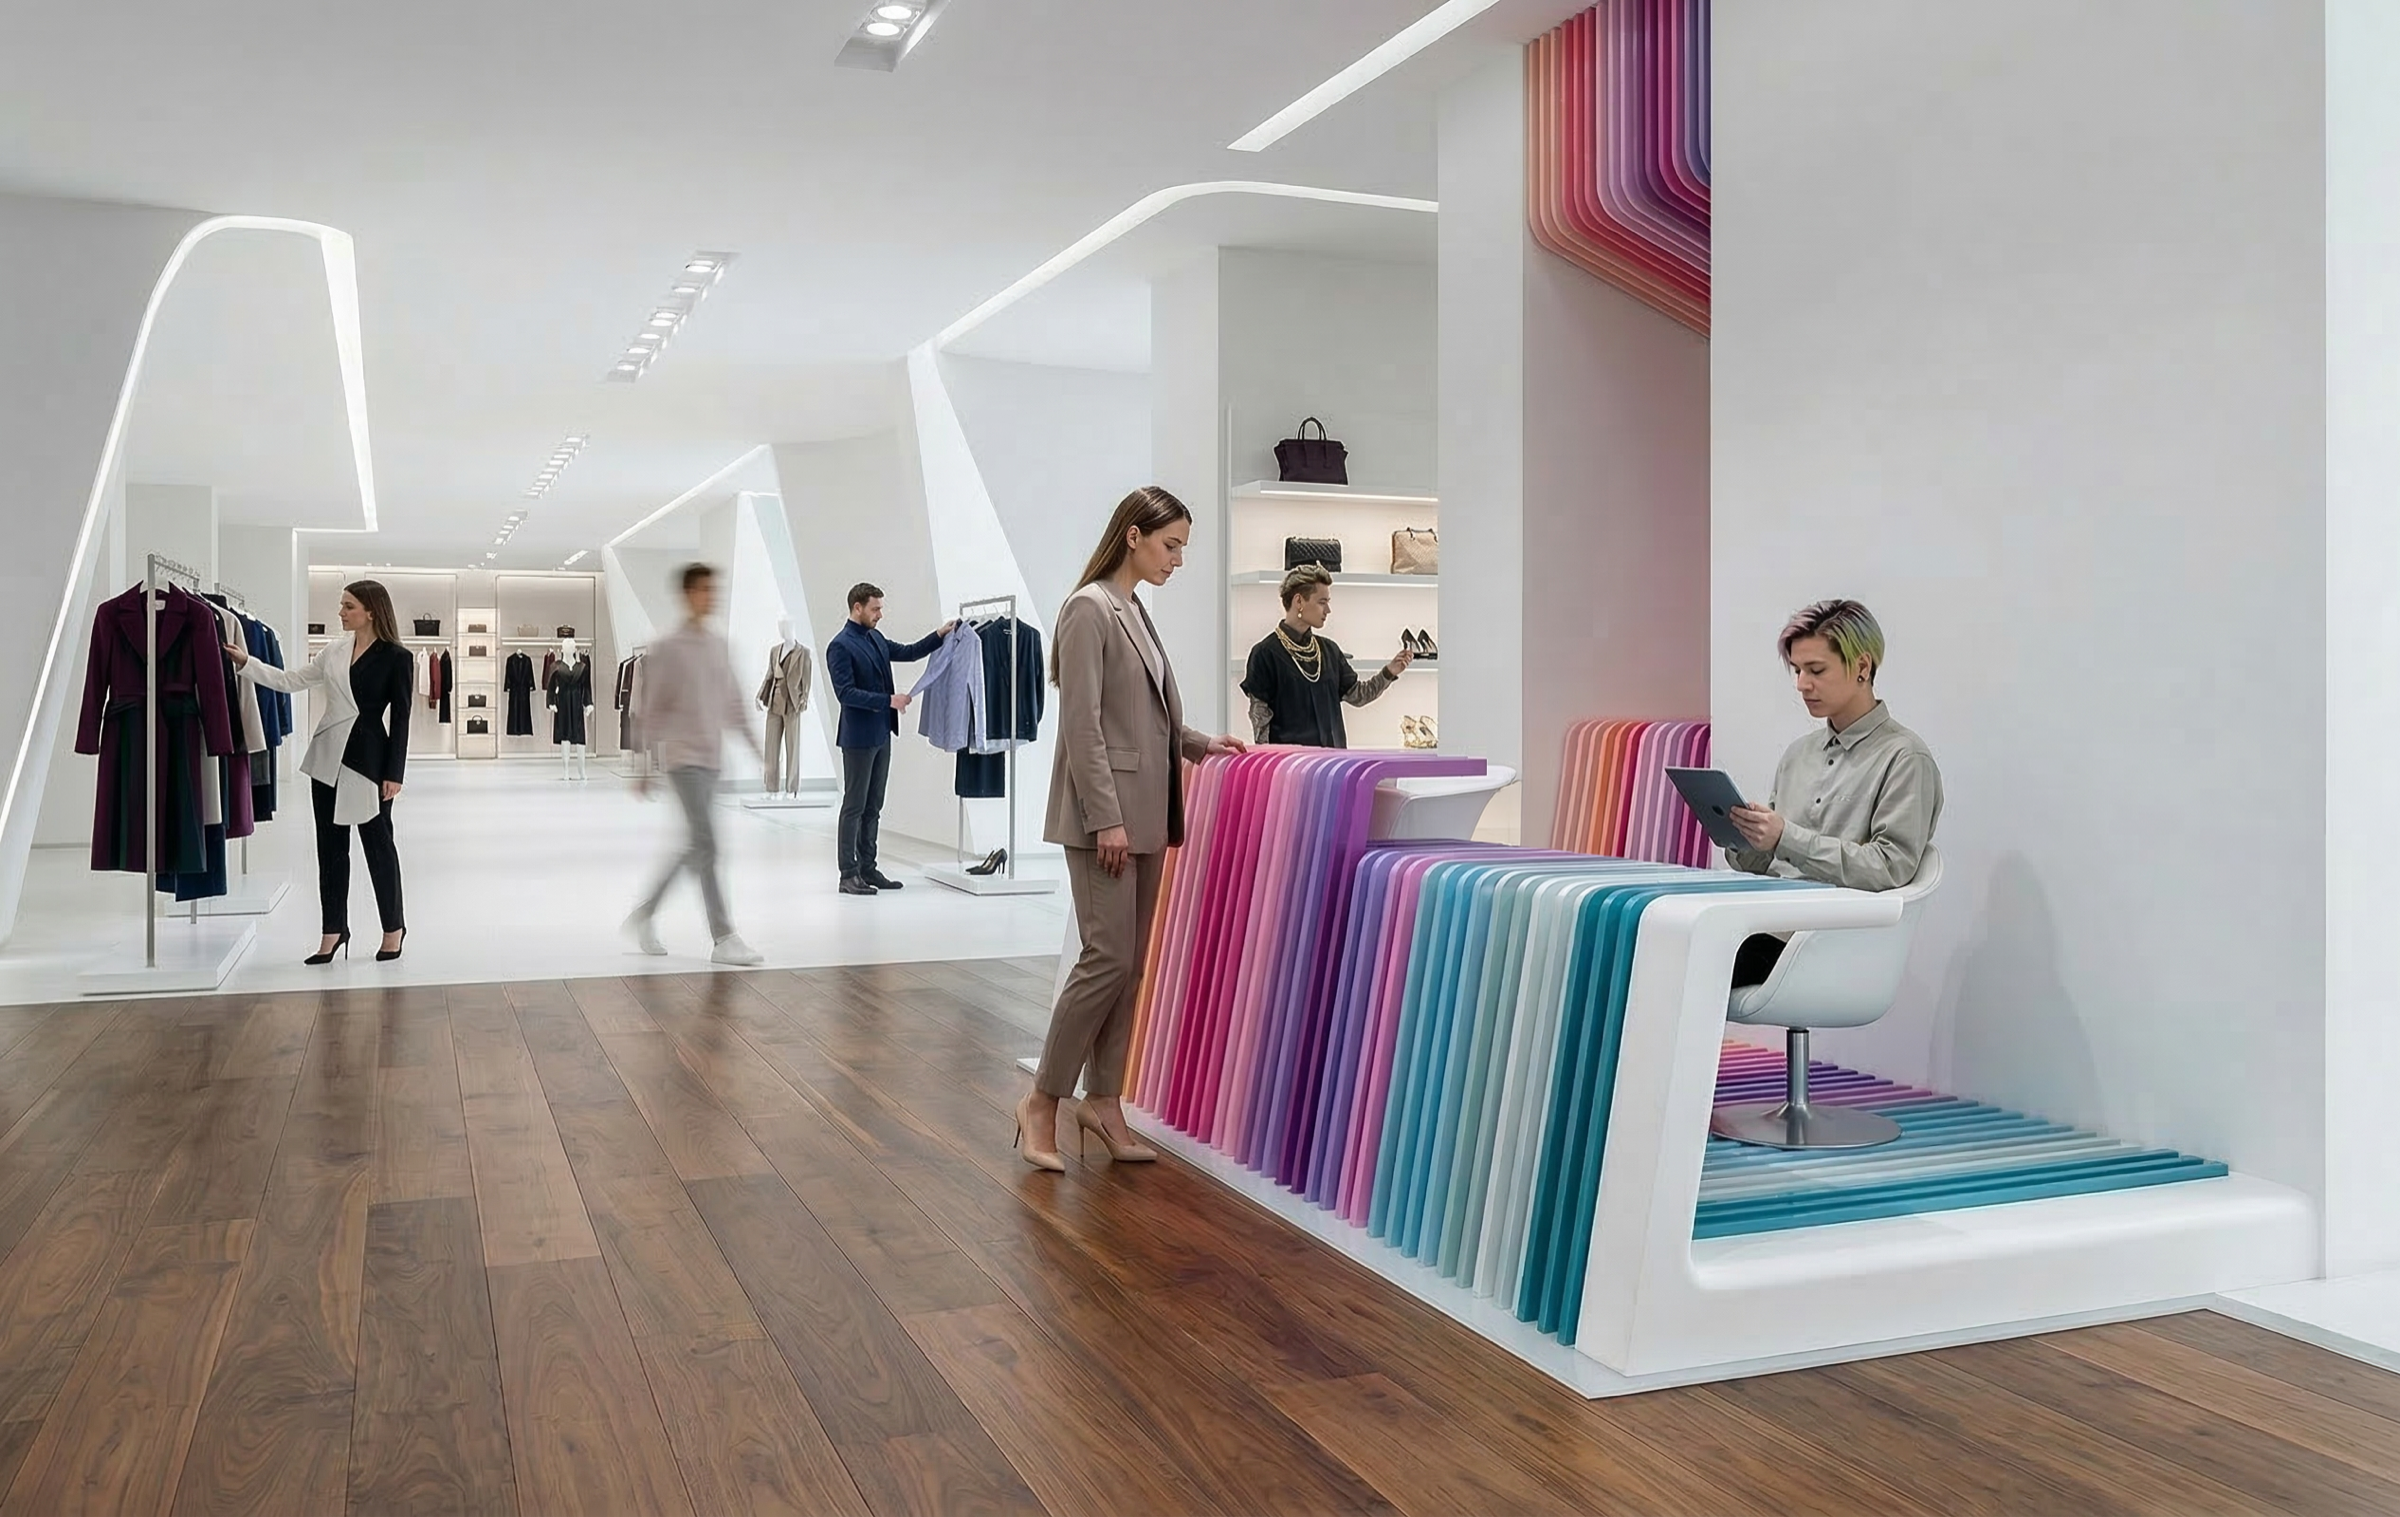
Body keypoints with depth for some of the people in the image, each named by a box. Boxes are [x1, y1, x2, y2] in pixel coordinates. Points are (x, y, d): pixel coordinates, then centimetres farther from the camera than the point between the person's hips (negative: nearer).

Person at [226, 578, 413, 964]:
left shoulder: (397, 658, -8)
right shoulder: (335, 651, 8)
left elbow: (400, 718, -8)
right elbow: (289, 680, 16)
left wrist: (393, 773, -10)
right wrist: (245, 663, 6)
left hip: (368, 758, -6)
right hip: (328, 757, 6)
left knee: (377, 842, 3)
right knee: (331, 845, 9)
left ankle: (394, 928, 16)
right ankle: (333, 929, 18)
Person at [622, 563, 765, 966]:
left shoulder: (719, 645, 12)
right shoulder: (666, 649, -7)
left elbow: (733, 703, 16)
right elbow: (651, 711, -6)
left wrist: (756, 749, 13)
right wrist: (646, 767, -7)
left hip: (712, 759, 7)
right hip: (683, 758, -7)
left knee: (695, 846, 12)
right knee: (706, 845, -11)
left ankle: (644, 914, 28)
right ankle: (724, 938, -10)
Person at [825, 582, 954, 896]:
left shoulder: (875, 638, 11)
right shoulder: (840, 646, -14)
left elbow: (906, 653, 23)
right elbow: (845, 692, -20)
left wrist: (939, 635, 12)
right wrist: (888, 701, -22)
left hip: (881, 734, 8)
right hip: (858, 737, -8)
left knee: (873, 806, 12)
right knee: (854, 806, -2)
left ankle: (867, 869, 20)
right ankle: (848, 875, 3)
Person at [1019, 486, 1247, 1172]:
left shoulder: (1136, 613, 16)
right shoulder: (1089, 609, -10)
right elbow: (1083, 724, -16)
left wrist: (1202, 743, 10)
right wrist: (1107, 817, -19)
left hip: (1145, 813, 9)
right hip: (1103, 813, -9)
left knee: (1131, 962, 9)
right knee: (1108, 957, -9)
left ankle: (1102, 1098, 17)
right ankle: (1042, 1099, 3)